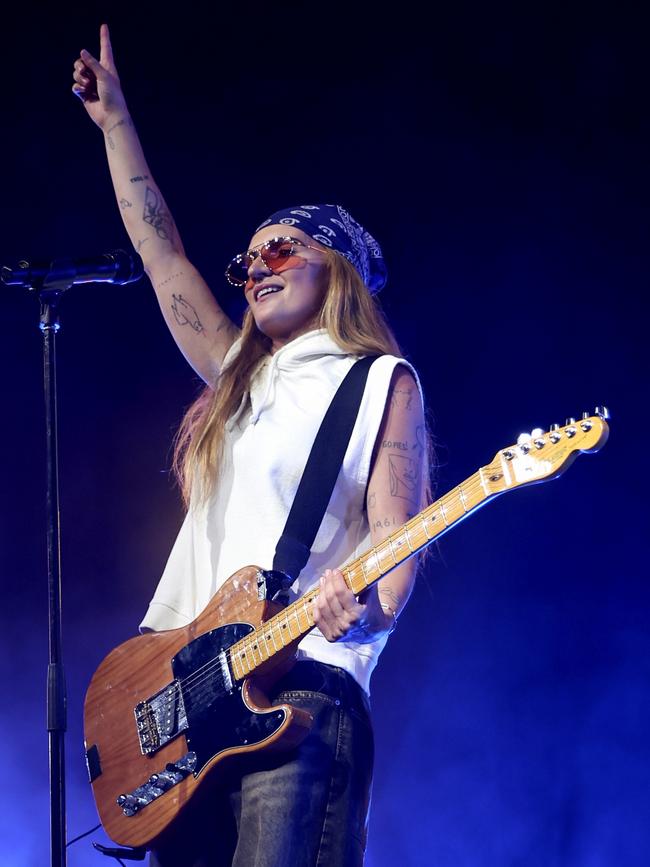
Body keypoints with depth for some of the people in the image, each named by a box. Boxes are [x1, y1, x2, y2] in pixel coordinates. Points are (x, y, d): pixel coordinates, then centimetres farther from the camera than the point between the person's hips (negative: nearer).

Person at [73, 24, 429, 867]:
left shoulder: (382, 383, 6)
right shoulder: (238, 377, 23)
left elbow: (397, 535, -4)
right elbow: (160, 249, 27)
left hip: (302, 681, -7)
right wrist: (115, 123, 29)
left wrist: (367, 607, -25)